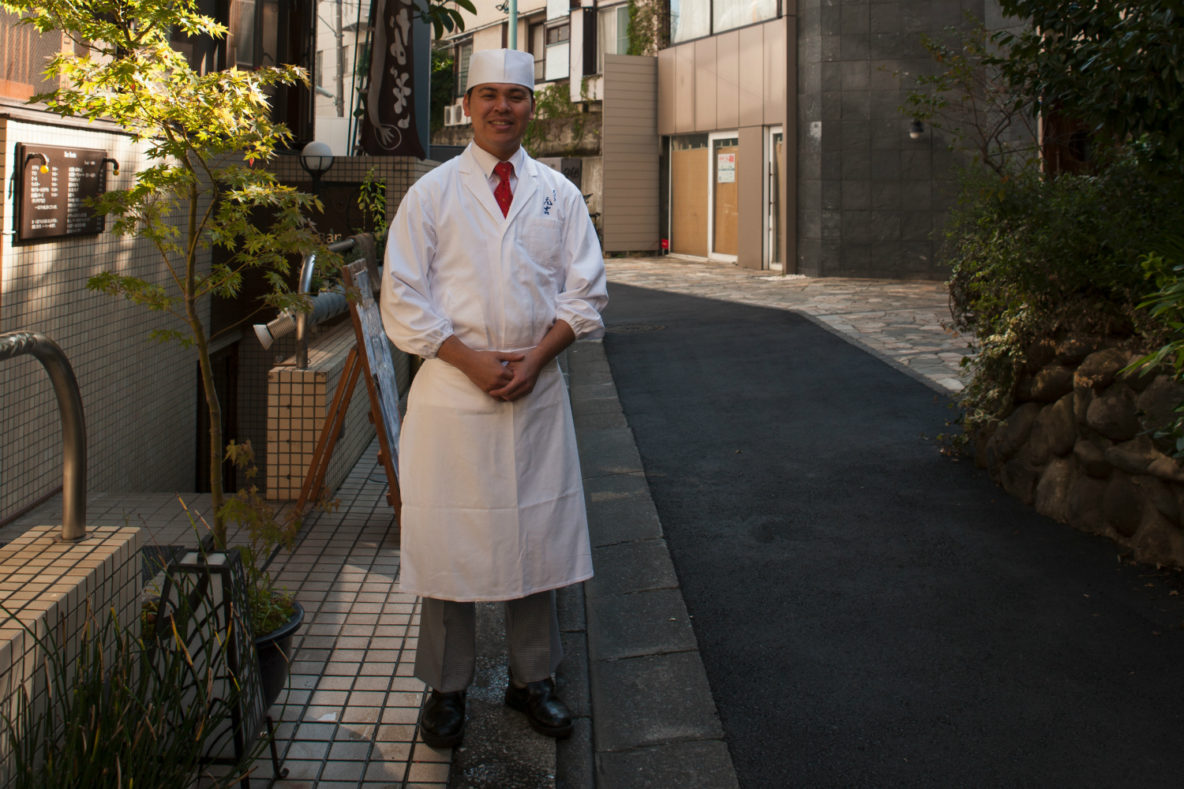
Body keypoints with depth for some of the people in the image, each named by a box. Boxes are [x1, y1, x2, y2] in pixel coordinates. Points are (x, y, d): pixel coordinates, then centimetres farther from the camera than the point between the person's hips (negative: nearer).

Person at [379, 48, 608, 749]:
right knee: (448, 538, 3)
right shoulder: (432, 193, 3)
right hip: (451, 393, -2)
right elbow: (403, 298, -2)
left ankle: (533, 679, 24)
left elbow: (584, 291, 6)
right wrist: (469, 358, -12)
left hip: (538, 391, 2)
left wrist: (536, 357, -9)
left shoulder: (558, 194, 9)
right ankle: (447, 688, 18)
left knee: (539, 534, 7)